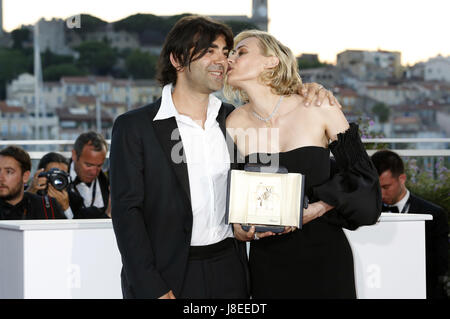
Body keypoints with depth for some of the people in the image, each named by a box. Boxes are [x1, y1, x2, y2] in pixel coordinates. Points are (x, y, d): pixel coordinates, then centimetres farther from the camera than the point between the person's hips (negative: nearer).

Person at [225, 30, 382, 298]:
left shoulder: (319, 109, -7)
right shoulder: (235, 123, 0)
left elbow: (360, 173, -2)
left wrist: (317, 209, -14)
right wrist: (238, 227, -8)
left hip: (324, 256, -2)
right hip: (268, 262, 2)